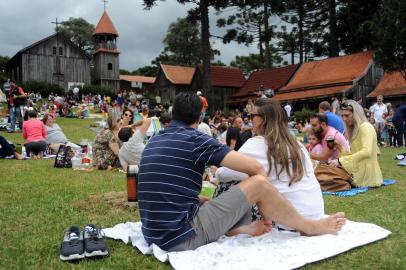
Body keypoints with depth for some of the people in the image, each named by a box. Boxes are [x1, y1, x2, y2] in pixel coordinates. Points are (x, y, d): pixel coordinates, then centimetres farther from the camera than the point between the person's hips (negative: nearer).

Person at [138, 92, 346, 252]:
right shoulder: (193, 139, -8)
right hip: (184, 235, -8)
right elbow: (254, 167, -9)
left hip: (157, 236, 8)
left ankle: (244, 229, 17)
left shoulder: (153, 142, 14)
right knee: (258, 183, -6)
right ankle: (309, 227, 14)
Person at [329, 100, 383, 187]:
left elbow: (366, 152, -28)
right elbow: (354, 153, 11)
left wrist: (341, 161, -30)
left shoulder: (365, 127, -12)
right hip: (358, 170, 8)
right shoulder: (354, 129, 16)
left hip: (367, 173, -8)